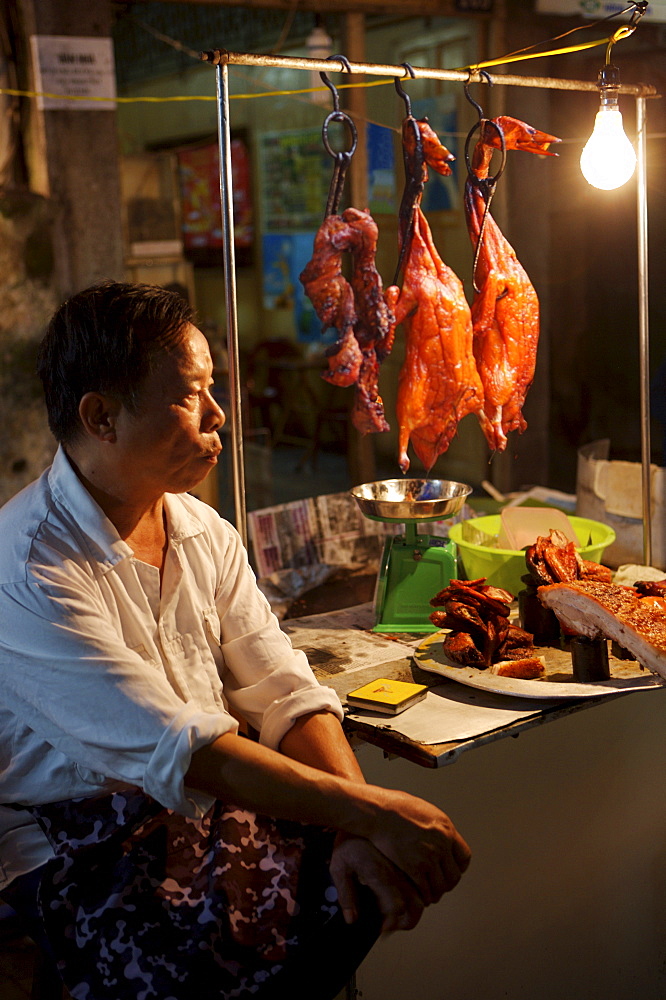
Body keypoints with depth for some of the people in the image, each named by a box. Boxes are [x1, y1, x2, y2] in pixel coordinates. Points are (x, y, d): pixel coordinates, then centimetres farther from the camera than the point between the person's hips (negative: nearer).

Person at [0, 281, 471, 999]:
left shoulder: (204, 532, 5)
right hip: (82, 841, -6)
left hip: (209, 800, 7)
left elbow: (282, 690, -1)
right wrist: (365, 810, -30)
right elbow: (172, 747, -28)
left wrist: (359, 828, -17)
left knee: (368, 880, -13)